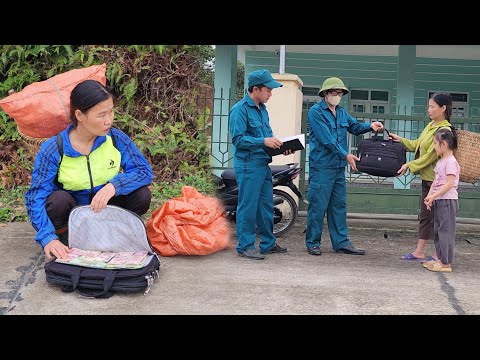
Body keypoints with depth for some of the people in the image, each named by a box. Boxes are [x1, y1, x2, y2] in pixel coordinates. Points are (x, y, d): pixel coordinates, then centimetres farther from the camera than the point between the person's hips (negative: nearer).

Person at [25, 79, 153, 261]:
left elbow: (144, 171, -16)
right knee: (58, 199, -34)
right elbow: (35, 196, -24)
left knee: (141, 195, -24)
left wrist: (114, 185, -35)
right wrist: (48, 238, -39)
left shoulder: (116, 139, -14)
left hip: (106, 209, 2)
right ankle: (63, 241, -2)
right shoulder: (53, 149, -21)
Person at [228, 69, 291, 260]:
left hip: (263, 163, 9)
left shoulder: (262, 109, 16)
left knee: (266, 206, 14)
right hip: (248, 165, -9)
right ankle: (245, 246, 5)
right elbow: (237, 139, -18)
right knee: (248, 206, -3)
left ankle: (268, 244, 24)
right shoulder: (240, 109, -12)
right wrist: (264, 142, -21)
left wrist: (279, 146, 6)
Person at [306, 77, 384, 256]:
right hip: (321, 166, -8)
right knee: (318, 206, -3)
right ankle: (312, 243, 7)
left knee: (339, 206, 11)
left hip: (339, 167, 8)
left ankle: (341, 242, 17)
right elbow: (326, 139, -16)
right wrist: (346, 155, -18)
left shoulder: (342, 112, 17)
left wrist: (370, 125, -5)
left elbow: (355, 126, 17)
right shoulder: (316, 112, -9)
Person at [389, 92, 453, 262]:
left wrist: (410, 165, -14)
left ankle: (439, 255, 10)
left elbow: (430, 156, -19)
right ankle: (419, 252, 21)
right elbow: (418, 144, 20)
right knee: (424, 216, 13)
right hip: (427, 177, 9)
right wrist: (401, 140, 14)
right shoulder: (431, 125, 10)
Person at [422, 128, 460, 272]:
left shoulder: (451, 161, -14)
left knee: (446, 231, -7)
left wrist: (434, 195, -21)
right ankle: (441, 259, 23)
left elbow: (450, 184, -21)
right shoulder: (440, 161, 15)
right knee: (437, 230, 14)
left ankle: (446, 263, -3)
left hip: (447, 200, -10)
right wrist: (429, 196, 4)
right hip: (438, 201, 10)